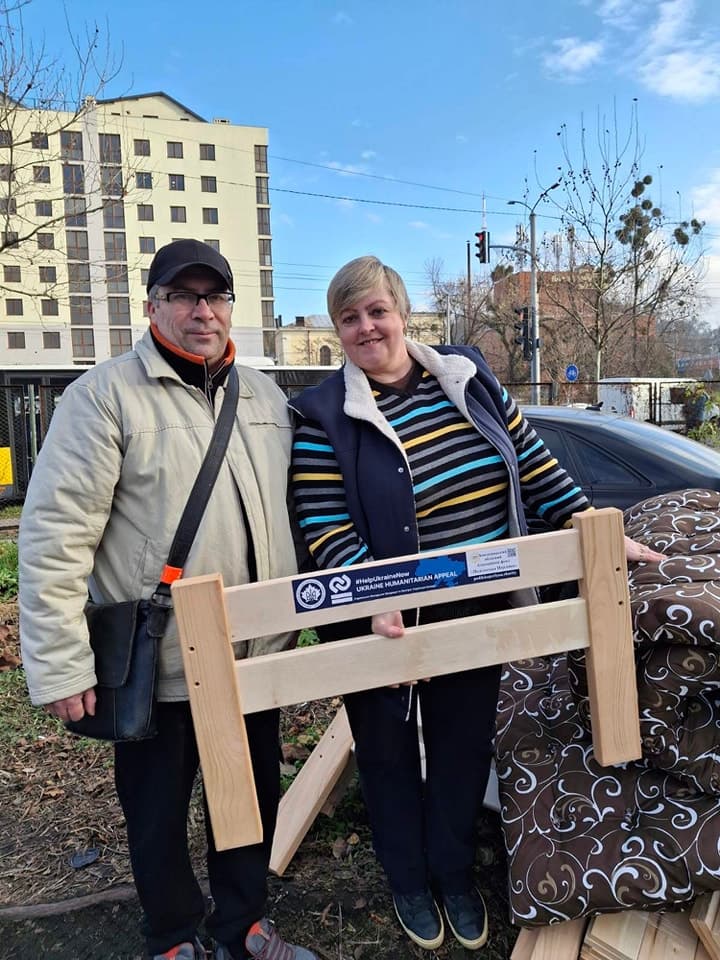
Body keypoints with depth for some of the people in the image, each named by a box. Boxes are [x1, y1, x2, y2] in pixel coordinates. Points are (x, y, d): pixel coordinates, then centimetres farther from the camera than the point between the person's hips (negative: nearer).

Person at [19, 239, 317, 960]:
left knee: (254, 797, 20)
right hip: (155, 665, -5)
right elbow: (54, 538, -15)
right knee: (158, 813, 15)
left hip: (255, 653, 5)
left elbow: (288, 513, 16)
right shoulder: (105, 395, -11)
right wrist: (59, 664, -17)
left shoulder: (264, 395, 8)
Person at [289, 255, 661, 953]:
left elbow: (534, 465, 5)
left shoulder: (466, 376, 0)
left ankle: (455, 876, 45)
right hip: (385, 627, -3)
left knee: (463, 751, 19)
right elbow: (325, 532, -16)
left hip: (476, 619, 3)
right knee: (392, 758, 18)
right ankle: (408, 883, 45)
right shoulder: (324, 417, -12)